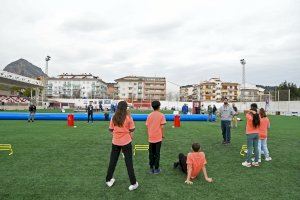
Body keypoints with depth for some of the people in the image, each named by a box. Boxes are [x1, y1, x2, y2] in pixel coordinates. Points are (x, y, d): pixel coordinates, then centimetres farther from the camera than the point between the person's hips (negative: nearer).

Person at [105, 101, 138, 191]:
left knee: (112, 161, 17)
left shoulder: (114, 117, -3)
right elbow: (132, 129, -8)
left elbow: (111, 129, 3)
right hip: (126, 142, -3)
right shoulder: (128, 117, -11)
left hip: (115, 142, 3)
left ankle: (109, 180, 33)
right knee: (129, 162, 6)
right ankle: (133, 183, 14)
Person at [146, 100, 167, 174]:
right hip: (158, 137, -3)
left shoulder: (149, 115, 2)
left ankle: (151, 168, 19)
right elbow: (162, 127, -9)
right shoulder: (161, 115, -8)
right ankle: (156, 169, 12)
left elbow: (147, 126, 4)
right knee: (157, 153, 7)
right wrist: (162, 135, 4)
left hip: (151, 137, 3)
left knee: (151, 153, 12)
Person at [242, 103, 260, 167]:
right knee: (256, 148, 12)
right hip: (256, 134, 6)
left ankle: (248, 162, 8)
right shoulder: (258, 117, -1)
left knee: (249, 149, 0)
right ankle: (256, 162, 21)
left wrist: (251, 111, -16)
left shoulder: (249, 117, -16)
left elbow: (245, 111, -8)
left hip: (250, 134, -5)